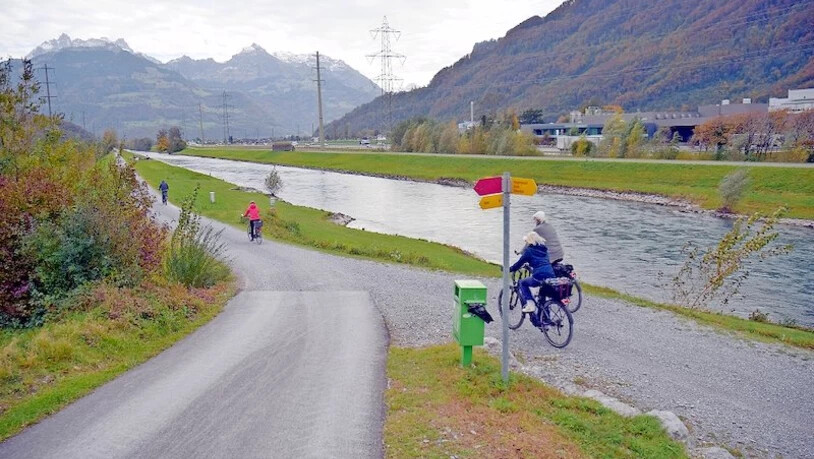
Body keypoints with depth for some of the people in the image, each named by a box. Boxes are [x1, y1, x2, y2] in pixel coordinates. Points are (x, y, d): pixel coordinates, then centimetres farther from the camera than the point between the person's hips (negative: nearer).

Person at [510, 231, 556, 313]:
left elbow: (520, 263, 4)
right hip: (551, 275, 7)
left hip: (539, 276, -6)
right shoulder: (544, 249, 22)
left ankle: (530, 304, 2)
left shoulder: (529, 250, 2)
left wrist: (510, 269, 18)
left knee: (522, 283, 16)